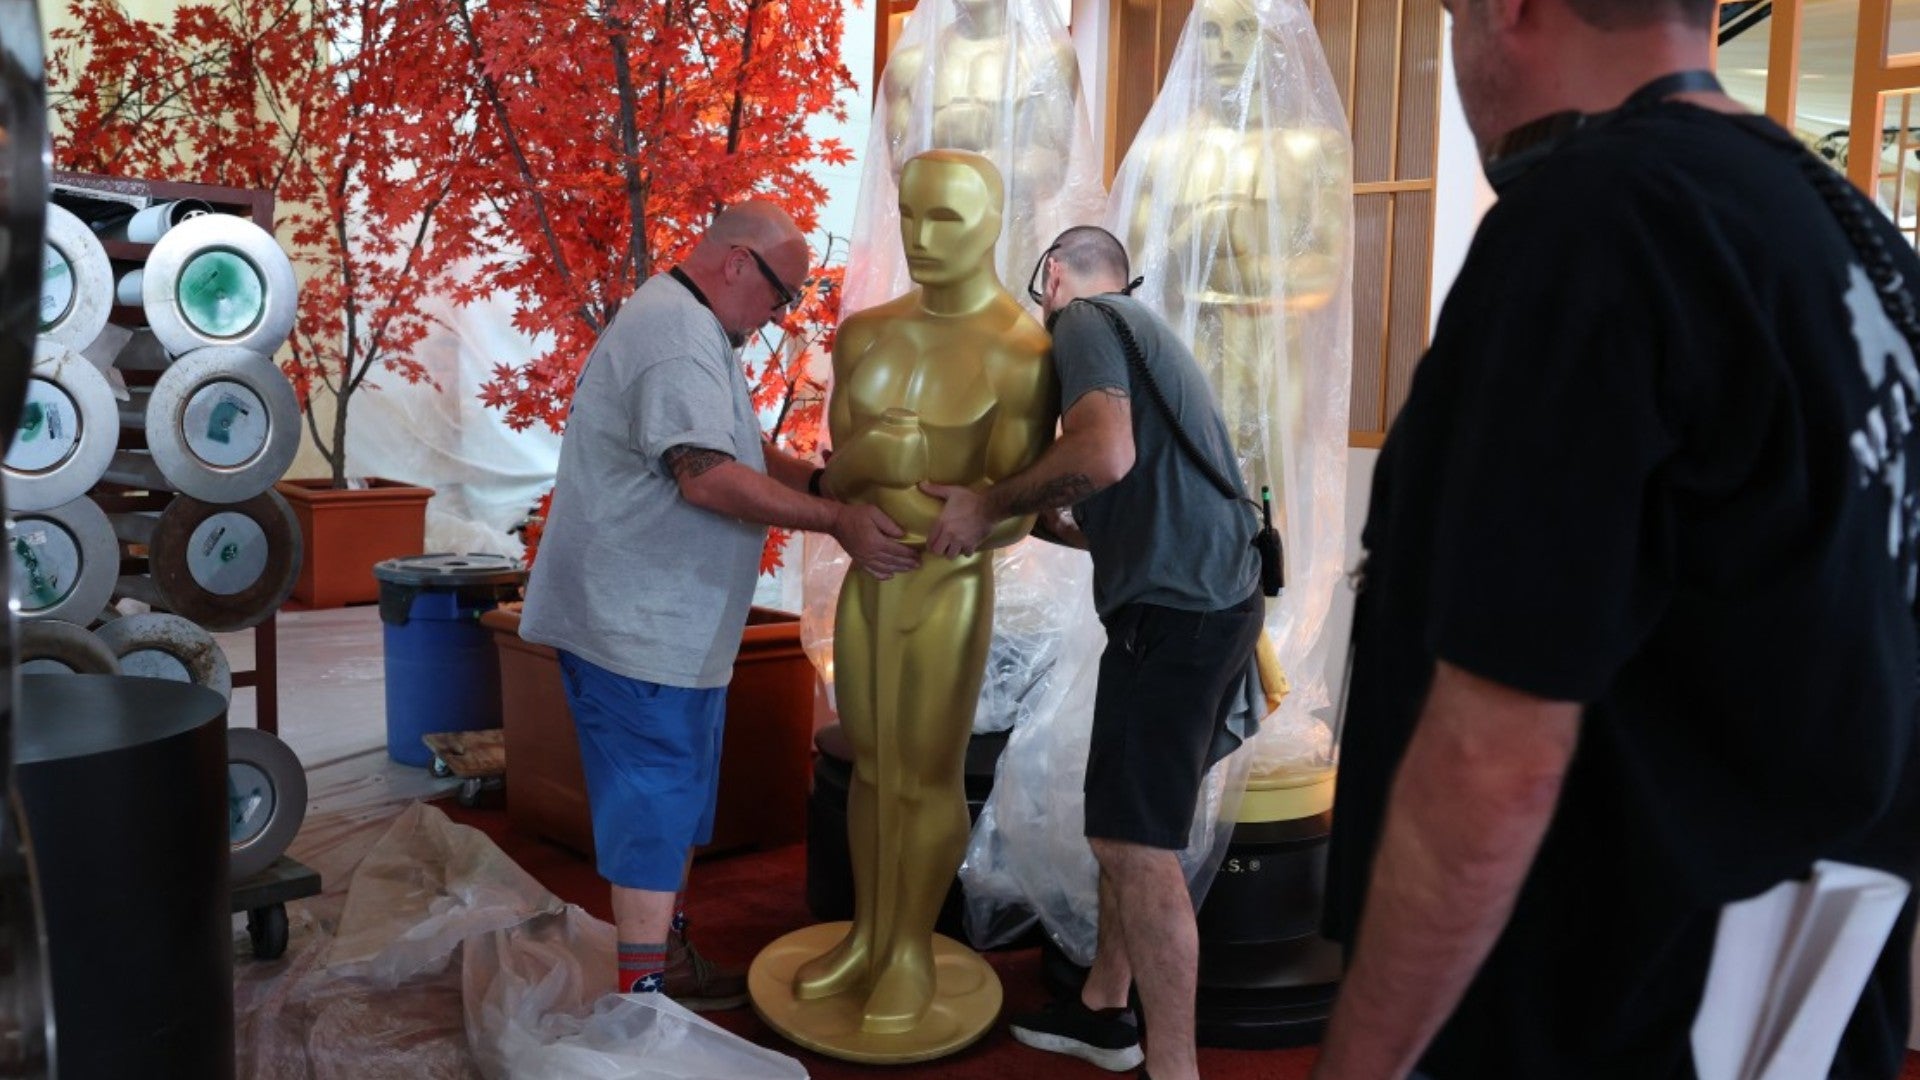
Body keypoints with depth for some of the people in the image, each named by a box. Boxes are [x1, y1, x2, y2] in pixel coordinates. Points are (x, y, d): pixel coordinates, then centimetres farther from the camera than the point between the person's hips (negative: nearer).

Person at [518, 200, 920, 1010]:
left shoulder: (691, 328, 17)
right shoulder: (679, 331, -19)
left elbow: (740, 453, 19)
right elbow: (709, 476, -28)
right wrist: (836, 520, -24)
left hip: (670, 622, 11)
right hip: (643, 624, -11)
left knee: (675, 804, 18)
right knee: (655, 810, -2)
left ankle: (669, 962, 31)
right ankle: (643, 997, 9)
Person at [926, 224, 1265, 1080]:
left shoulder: (1084, 321, -4)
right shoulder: (1141, 330, 25)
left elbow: (1104, 454, -23)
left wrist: (991, 504, -11)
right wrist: (1057, 526, 27)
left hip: (1172, 613, -10)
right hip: (1215, 599, 10)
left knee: (1135, 843, -5)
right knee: (1128, 823, 18)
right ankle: (1103, 1008, 31)